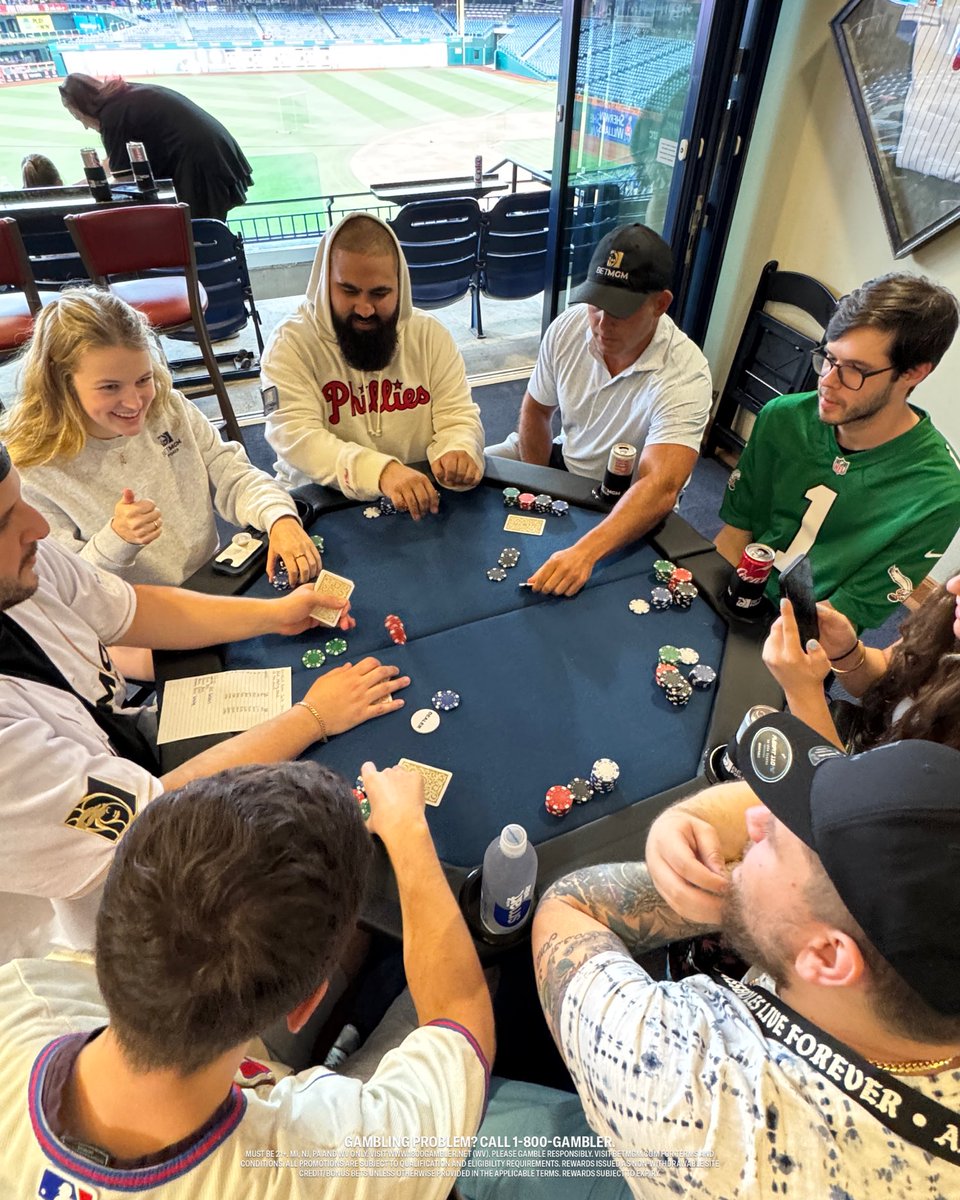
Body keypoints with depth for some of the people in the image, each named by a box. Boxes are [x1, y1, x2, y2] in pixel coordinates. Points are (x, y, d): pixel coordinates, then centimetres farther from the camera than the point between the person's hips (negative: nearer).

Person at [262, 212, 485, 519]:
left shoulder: (429, 334, 2)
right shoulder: (290, 343, -8)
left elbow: (458, 416, 0)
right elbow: (296, 437, -20)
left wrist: (459, 452, -25)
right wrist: (380, 471, -38)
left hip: (420, 500, 4)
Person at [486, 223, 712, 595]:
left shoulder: (685, 375, -30)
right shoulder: (568, 327, -14)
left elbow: (661, 487, -42)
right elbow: (535, 409, 2)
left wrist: (584, 551, -56)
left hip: (628, 506, -5)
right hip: (564, 460, 5)